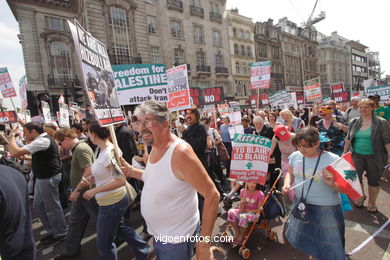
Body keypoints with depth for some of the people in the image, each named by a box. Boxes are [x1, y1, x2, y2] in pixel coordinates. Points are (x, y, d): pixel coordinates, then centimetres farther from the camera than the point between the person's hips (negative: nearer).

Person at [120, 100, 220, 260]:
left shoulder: (180, 152, -29)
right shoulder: (155, 148, -4)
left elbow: (212, 195, -26)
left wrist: (204, 243, -23)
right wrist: (132, 172, 1)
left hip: (176, 237, -7)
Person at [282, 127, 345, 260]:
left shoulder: (333, 160, -18)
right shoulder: (295, 156, -7)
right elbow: (290, 173, 10)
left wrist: (332, 184, -31)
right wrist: (287, 184, -8)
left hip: (326, 209, -4)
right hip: (300, 205, 4)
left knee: (329, 249, 12)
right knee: (299, 238, 26)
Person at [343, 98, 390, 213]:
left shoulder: (381, 122, -5)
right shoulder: (354, 122, 4)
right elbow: (348, 138, 11)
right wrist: (345, 152, 11)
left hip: (374, 157, -2)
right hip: (357, 155, 2)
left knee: (373, 180, 9)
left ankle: (372, 203, 29)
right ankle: (361, 196, 30)